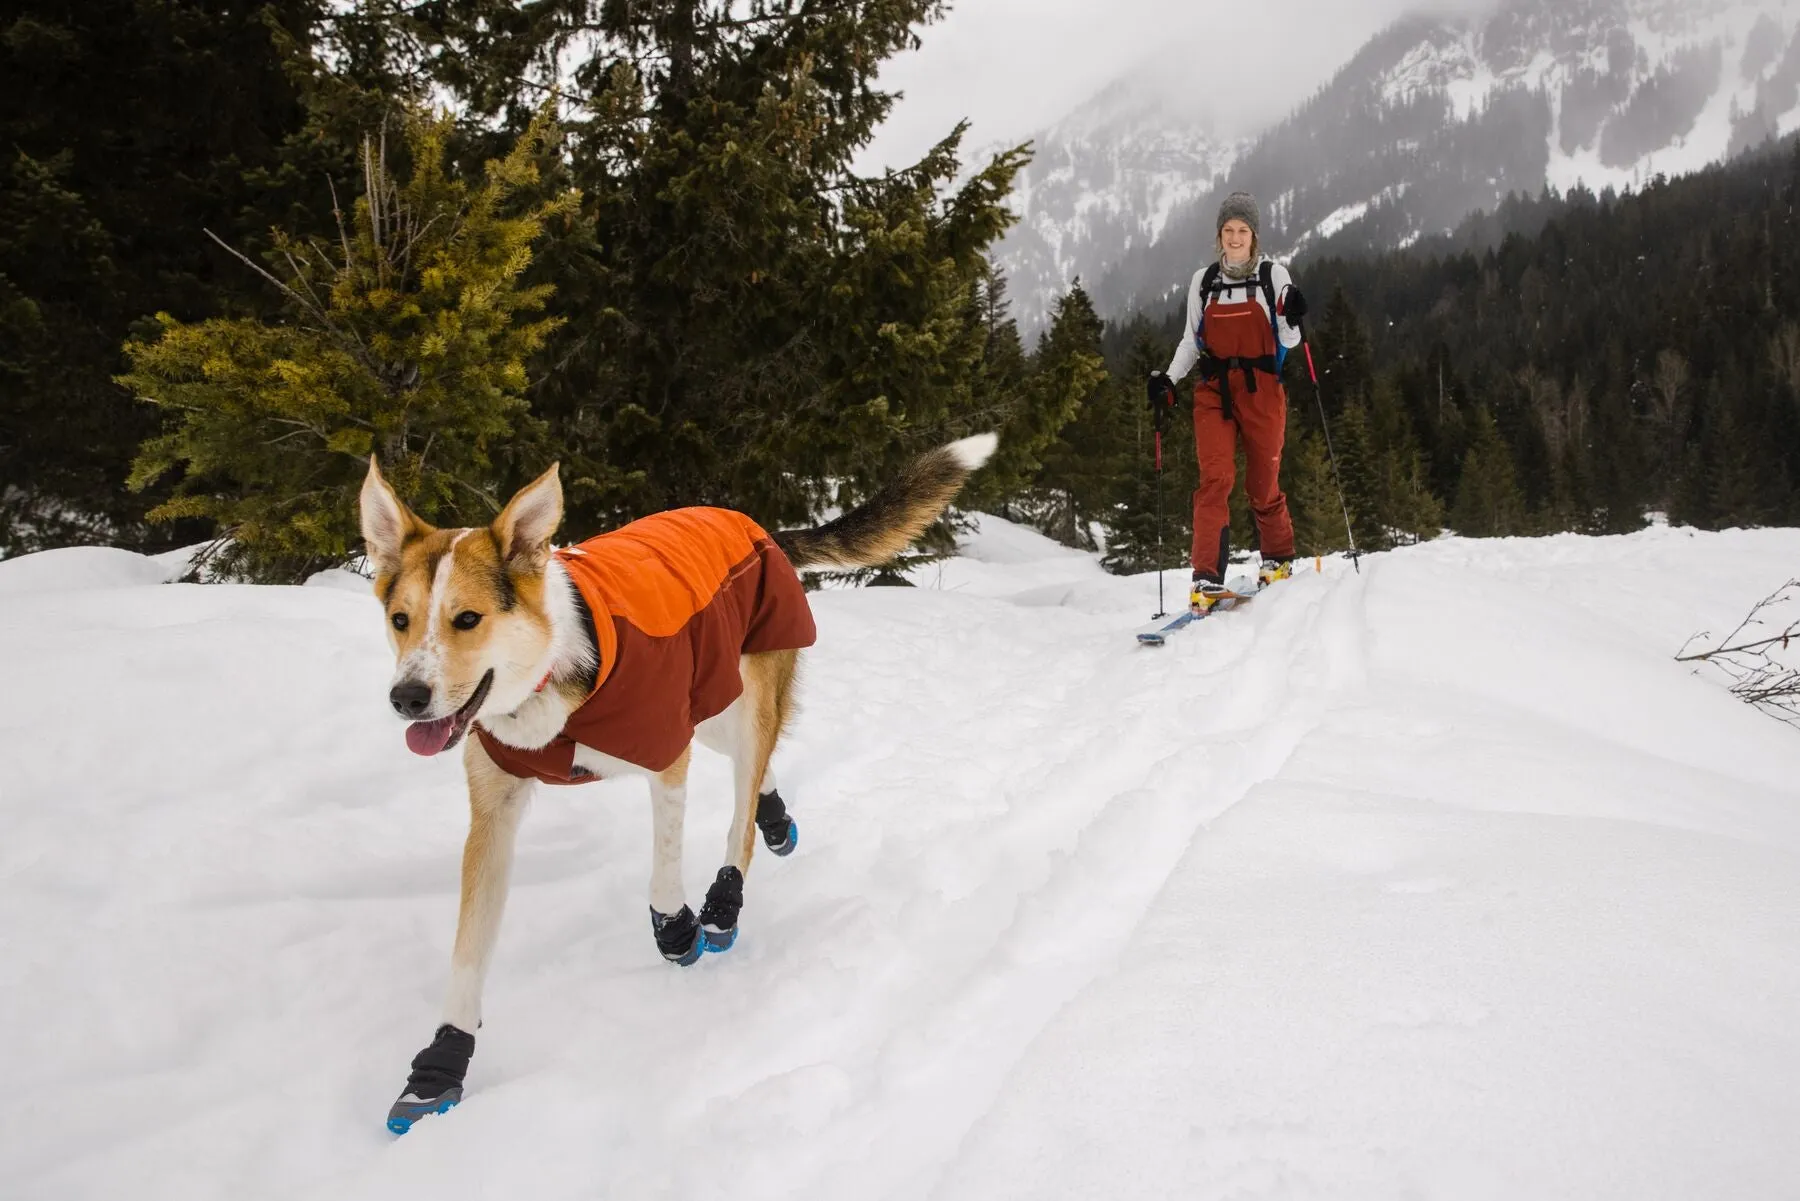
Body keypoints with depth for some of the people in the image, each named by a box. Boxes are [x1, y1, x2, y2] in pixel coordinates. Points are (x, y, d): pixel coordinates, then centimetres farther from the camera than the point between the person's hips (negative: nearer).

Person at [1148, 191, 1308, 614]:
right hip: (1214, 391, 1)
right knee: (1214, 479, -13)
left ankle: (1278, 560, 28)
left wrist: (1292, 319, -18)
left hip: (1261, 389, -1)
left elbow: (1287, 341, 3)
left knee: (1264, 482, 4)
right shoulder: (1203, 281, 9)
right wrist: (1167, 379, -1)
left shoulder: (1274, 275, 3)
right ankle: (1208, 579, -15)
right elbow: (1192, 340, 13)